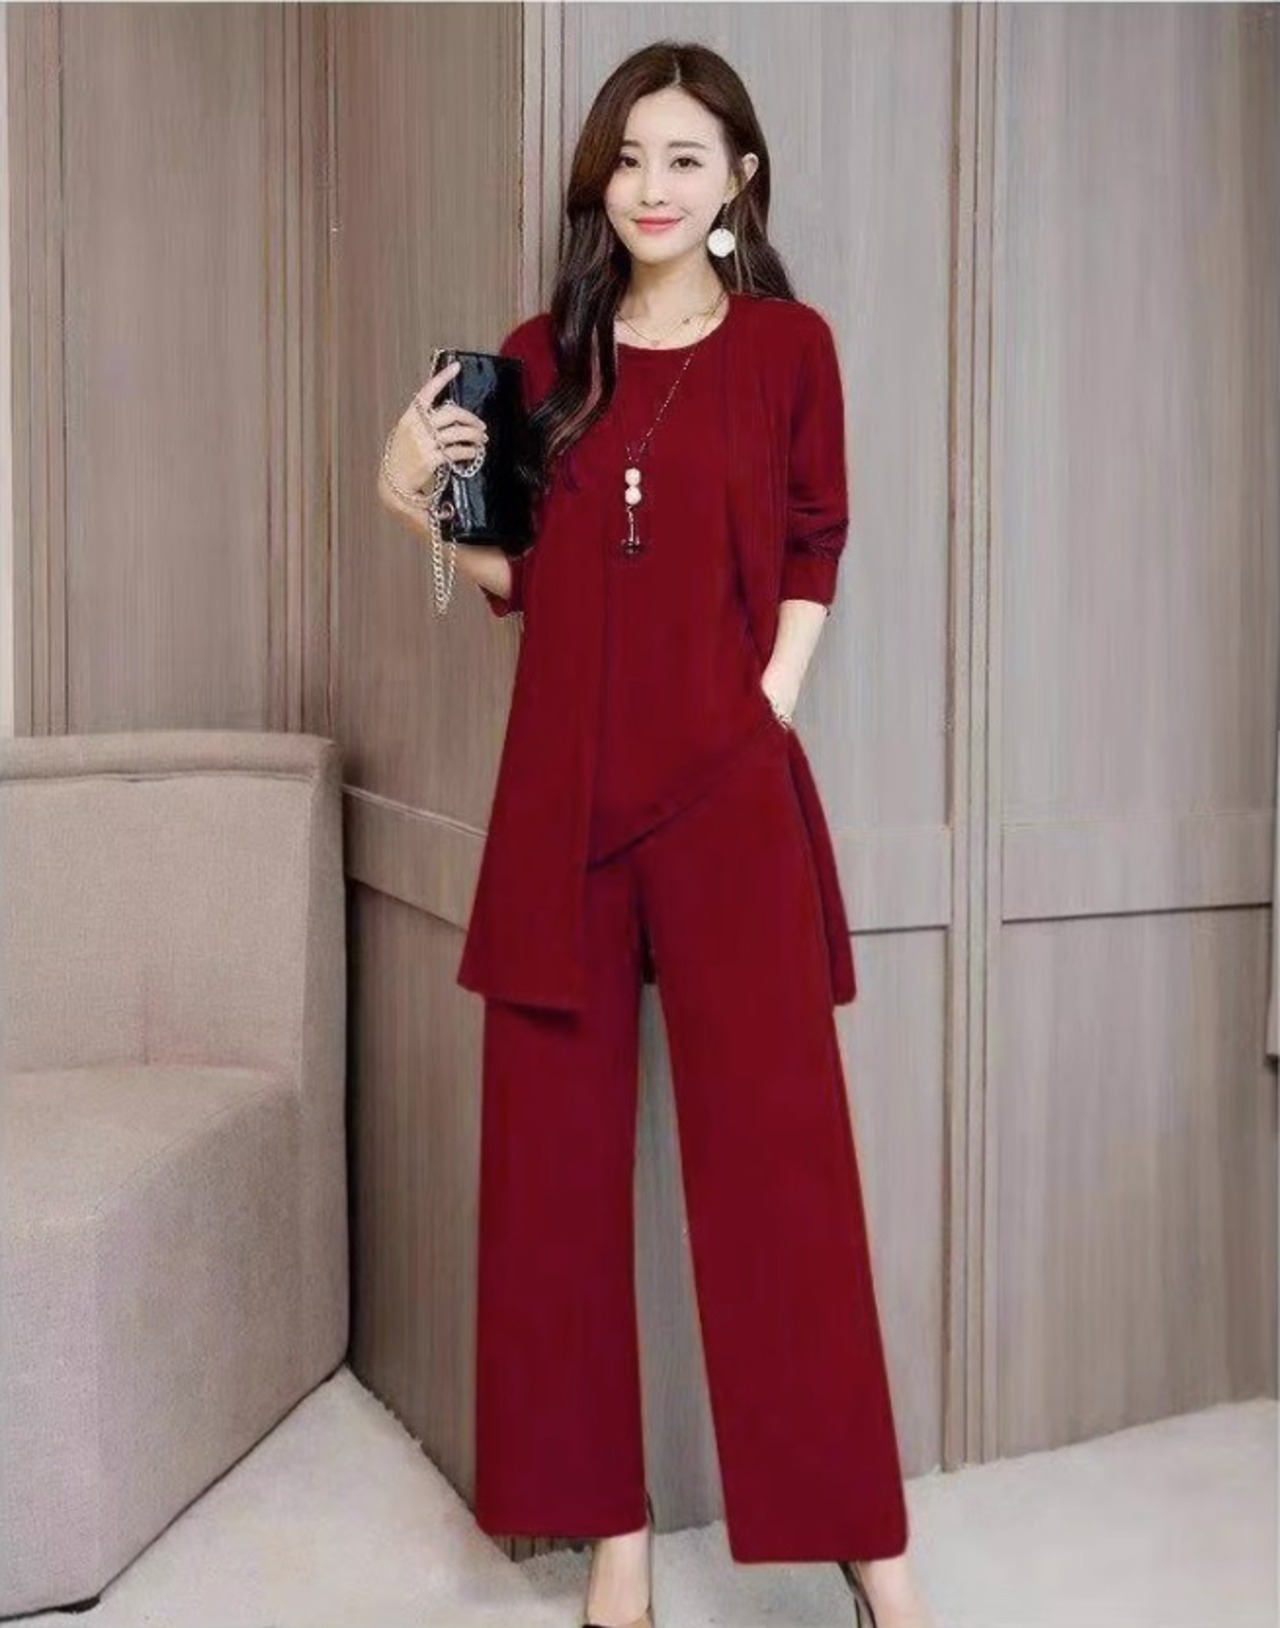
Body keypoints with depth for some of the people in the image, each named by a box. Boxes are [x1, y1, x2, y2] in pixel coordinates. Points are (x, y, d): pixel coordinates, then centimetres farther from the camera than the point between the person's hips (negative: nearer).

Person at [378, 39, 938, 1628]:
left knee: (775, 1156, -2)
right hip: (561, 794, 3)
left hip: (727, 794, -3)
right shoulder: (544, 354, 11)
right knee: (555, 1156, 5)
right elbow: (525, 581, 14)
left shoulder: (787, 345, 4)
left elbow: (813, 559, 8)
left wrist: (767, 714, -4)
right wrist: (419, 503, -2)